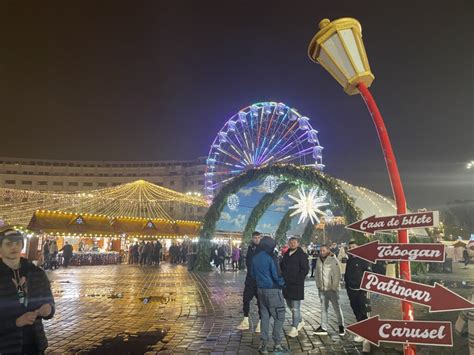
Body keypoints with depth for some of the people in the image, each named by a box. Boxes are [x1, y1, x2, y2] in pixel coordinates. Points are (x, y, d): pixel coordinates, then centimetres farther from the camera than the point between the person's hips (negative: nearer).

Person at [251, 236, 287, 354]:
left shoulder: (255, 257, 6)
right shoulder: (271, 257, -16)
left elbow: (253, 273, 15)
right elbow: (277, 274, -15)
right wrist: (282, 283, 3)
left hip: (260, 289, 7)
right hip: (272, 290, -7)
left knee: (264, 315, 14)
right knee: (279, 317, 5)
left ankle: (263, 344, 16)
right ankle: (277, 344, 9)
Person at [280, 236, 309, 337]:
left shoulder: (302, 255, -7)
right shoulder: (286, 254, 11)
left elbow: (305, 269, -13)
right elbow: (282, 266, 21)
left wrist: (297, 279, -17)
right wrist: (283, 277, 6)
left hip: (296, 285, -7)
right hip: (286, 284, 7)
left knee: (295, 308, -3)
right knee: (290, 306, 17)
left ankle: (294, 329, 7)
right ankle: (300, 322, 37)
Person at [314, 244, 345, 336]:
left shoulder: (333, 260, -11)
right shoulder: (319, 260, 7)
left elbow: (337, 275, -12)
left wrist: (334, 287, -13)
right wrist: (318, 285, 8)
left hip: (332, 288, -5)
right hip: (322, 289, 5)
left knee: (337, 308, 7)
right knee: (323, 308, 10)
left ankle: (341, 326, 23)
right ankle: (323, 328, 18)